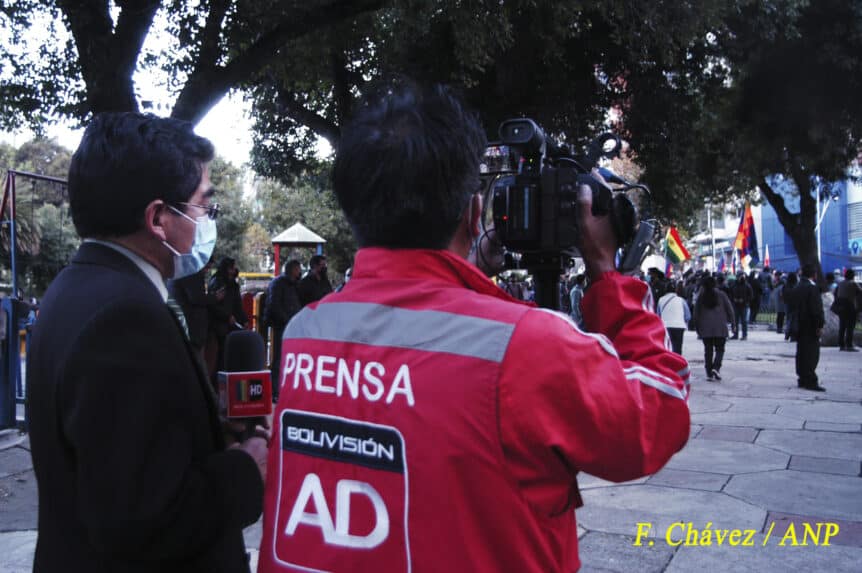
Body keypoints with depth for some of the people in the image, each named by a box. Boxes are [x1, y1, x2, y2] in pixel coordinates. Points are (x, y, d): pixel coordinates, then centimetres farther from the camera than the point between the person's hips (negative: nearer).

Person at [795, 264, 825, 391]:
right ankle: (810, 381, -6)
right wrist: (820, 325, -14)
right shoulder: (812, 288, -16)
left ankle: (803, 379, 18)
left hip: (800, 327, 8)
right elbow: (816, 309, -19)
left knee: (801, 354, 12)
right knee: (812, 355, -6)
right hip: (810, 328, -8)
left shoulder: (797, 288, 11)